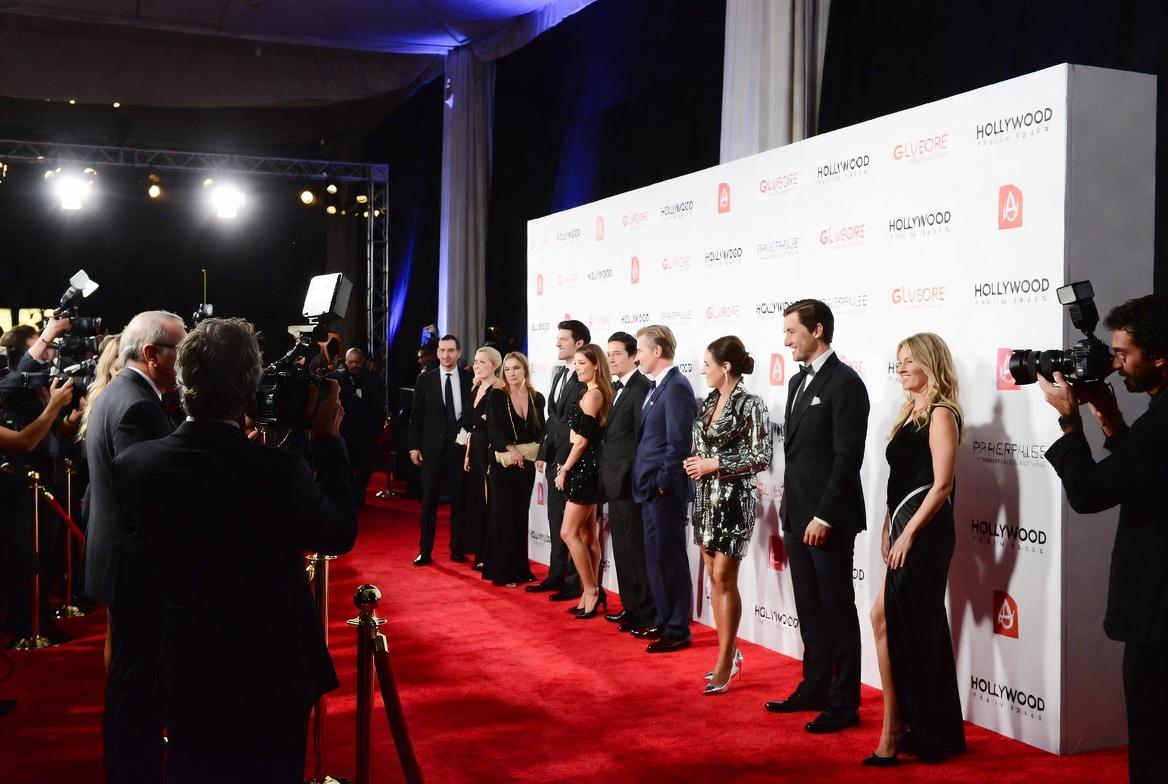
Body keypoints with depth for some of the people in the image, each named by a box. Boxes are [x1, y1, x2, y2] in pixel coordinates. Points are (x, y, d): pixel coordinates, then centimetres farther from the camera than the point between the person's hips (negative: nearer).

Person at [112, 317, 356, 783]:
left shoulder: (131, 465, -14)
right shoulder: (279, 472, -27)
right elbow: (341, 535, -10)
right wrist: (327, 440, -5)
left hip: (186, 673, 3)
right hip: (272, 675, -3)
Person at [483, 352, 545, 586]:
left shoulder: (537, 398, 7)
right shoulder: (496, 396, -2)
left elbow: (541, 431, 7)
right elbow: (493, 429, -9)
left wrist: (539, 452, -10)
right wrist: (509, 448, -21)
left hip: (527, 462, 3)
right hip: (503, 461, -3)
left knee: (521, 513, 8)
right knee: (503, 513, -3)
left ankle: (519, 568, 16)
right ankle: (502, 571, 3)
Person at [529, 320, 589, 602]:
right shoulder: (559, 373, 13)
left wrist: (566, 463, -16)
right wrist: (543, 454, 13)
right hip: (555, 461, 8)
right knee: (556, 522, 14)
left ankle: (576, 582, 11)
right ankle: (556, 576, 24)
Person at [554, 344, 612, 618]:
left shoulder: (592, 394, -15)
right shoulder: (600, 393, 13)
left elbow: (582, 440, -17)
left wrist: (565, 469, -9)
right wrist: (567, 468, 13)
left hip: (583, 468, -10)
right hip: (589, 468, 10)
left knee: (569, 532, -6)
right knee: (587, 534, 11)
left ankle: (591, 590, 0)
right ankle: (592, 593, 15)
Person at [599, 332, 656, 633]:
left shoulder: (641, 387, -13)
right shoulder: (615, 388, 16)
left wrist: (633, 476, -19)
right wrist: (607, 472, 12)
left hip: (629, 481, -9)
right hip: (614, 481, 9)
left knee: (635, 547, -4)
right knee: (622, 547, 14)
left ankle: (645, 612, 3)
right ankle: (630, 606, 23)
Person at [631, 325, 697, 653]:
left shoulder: (676, 387, -16)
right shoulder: (655, 387, 13)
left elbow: (680, 442, -20)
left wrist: (663, 482, -16)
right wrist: (648, 482, 12)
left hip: (665, 490, -10)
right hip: (650, 489, 10)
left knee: (670, 558, -1)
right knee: (655, 557, 16)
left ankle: (678, 631, 8)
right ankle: (664, 621, 27)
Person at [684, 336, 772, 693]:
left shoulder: (750, 404, -12)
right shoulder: (710, 401, 10)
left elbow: (762, 456, -14)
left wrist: (716, 464, -15)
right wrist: (697, 463, -1)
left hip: (734, 496, -8)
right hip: (707, 495, 8)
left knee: (724, 577, -6)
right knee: (713, 575, 11)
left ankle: (726, 660, 4)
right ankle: (729, 652, 22)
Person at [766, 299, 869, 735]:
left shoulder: (845, 383, -13)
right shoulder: (799, 381, 14)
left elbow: (848, 457, -18)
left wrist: (823, 517, -19)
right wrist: (789, 508, 14)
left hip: (828, 519, -8)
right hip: (797, 516, 8)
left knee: (837, 611, 1)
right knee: (809, 610, 15)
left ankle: (844, 703, 10)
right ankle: (814, 688, 26)